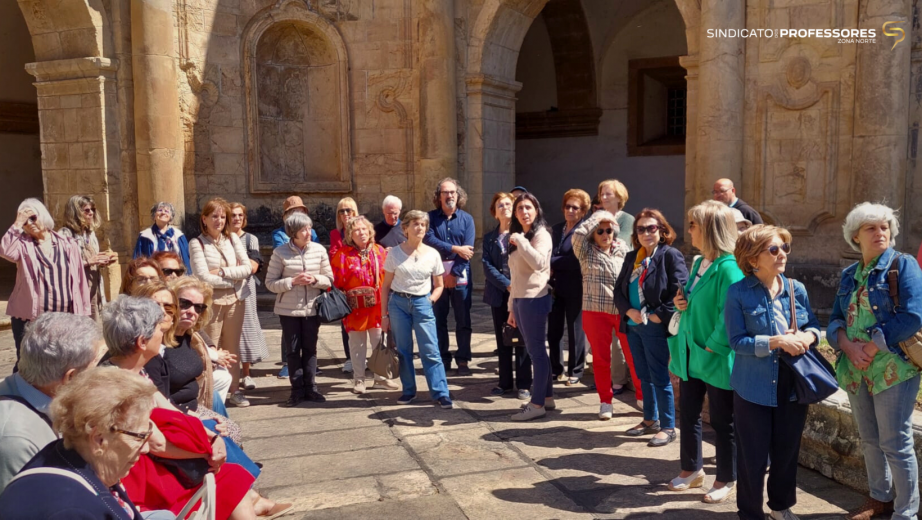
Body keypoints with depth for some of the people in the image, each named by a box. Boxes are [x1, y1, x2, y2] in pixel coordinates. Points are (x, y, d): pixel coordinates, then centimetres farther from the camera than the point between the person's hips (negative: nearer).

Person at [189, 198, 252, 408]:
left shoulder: (233, 238, 7)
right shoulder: (197, 243, -4)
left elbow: (248, 267, 0)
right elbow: (203, 276, -14)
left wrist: (223, 272, -12)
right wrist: (234, 277, -9)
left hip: (235, 300, 4)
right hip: (211, 301, -4)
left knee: (233, 347, 10)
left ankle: (234, 391, 20)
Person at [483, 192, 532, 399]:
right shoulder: (489, 238, 12)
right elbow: (487, 266, 2)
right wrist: (507, 285, -11)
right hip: (498, 294, 4)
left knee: (521, 339, -1)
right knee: (502, 340, 10)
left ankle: (524, 384, 7)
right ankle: (505, 382, 19)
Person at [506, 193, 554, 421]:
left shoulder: (541, 234, -7)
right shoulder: (517, 237, 17)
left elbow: (539, 262, -27)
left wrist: (520, 240, -19)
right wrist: (512, 307, 18)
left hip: (534, 299, -8)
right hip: (519, 299, 8)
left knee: (536, 351, -3)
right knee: (535, 351, 13)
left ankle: (537, 404, 2)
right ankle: (547, 397, 21)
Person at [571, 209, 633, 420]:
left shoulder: (622, 250, 10)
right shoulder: (587, 252, 2)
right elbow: (577, 234, -17)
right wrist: (596, 217, -6)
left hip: (624, 311, 2)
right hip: (595, 311, -1)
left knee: (633, 355, 3)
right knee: (601, 357, 6)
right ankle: (605, 401, 18)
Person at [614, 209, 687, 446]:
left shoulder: (671, 255, -9)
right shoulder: (632, 257, 12)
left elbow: (681, 292, -18)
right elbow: (619, 289, 11)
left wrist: (659, 316, -18)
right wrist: (629, 311, -6)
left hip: (655, 327, -7)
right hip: (633, 325, 7)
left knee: (660, 378, 0)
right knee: (643, 376, 16)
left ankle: (668, 427, 11)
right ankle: (650, 420, 30)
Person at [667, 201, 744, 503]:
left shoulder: (728, 268, -19)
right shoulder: (699, 263, 9)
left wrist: (711, 348, -19)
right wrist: (680, 303, -1)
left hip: (716, 359, -9)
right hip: (691, 354, 9)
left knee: (722, 421, 6)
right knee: (688, 413, 16)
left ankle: (727, 480, 22)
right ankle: (692, 469, 33)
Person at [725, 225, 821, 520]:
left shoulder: (797, 290, 2)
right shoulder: (738, 293, -13)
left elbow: (814, 326, 10)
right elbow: (737, 341, -16)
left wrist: (808, 336, -13)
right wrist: (776, 342, -26)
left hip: (793, 385, 5)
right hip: (754, 387, -5)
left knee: (787, 451, 19)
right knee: (752, 456, 6)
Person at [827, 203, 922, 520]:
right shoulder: (849, 274, 12)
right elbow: (835, 320, 10)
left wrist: (872, 348, -17)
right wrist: (849, 347, -10)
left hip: (893, 367, -6)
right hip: (856, 369, 6)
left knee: (894, 443, -2)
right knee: (869, 440, 17)